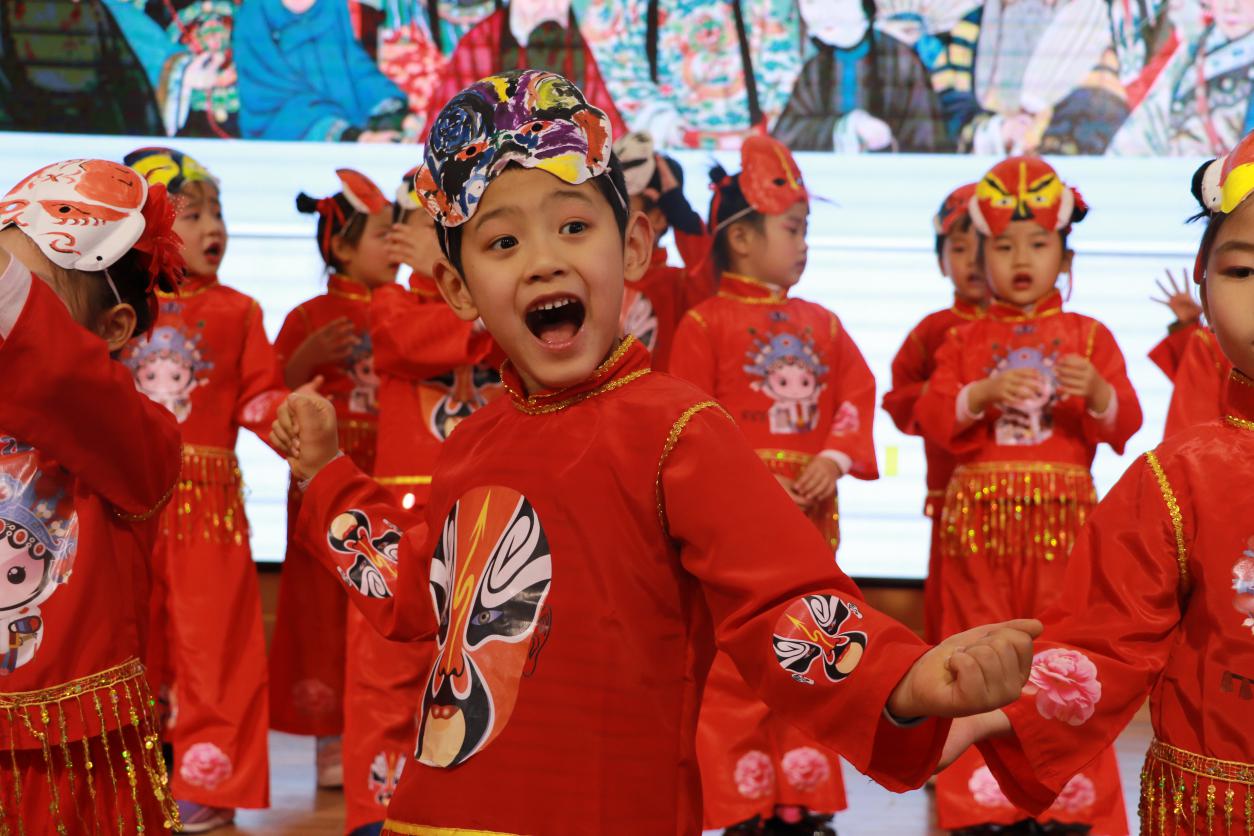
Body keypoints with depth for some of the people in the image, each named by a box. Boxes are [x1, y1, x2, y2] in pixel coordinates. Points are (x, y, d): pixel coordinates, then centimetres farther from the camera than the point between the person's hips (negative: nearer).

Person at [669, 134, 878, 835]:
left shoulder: (823, 324, 13)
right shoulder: (706, 323, -4)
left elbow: (857, 397, 7)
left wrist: (835, 458, -10)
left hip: (809, 513, 5)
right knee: (732, 664, -2)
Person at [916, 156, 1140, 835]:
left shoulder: (1089, 337, 5)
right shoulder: (965, 341, 8)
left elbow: (1124, 425, -1)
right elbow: (929, 418, -2)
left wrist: (1098, 393, -21)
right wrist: (983, 394, -18)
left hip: (1061, 516, -1)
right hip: (978, 516, 1)